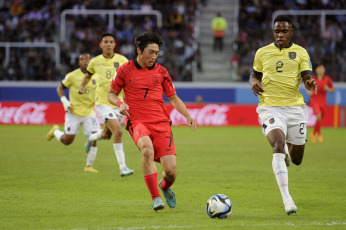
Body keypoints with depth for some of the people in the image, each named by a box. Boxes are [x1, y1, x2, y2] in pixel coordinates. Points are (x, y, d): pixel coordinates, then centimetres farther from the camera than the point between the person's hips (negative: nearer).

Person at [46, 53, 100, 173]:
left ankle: (89, 166, 5)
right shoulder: (72, 76, -8)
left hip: (90, 112, 2)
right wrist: (65, 102, -11)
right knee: (67, 140, -1)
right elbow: (60, 88, 2)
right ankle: (55, 131, 33)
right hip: (74, 112, -2)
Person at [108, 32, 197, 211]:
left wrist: (187, 115, 3)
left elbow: (173, 98, 18)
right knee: (147, 149, -36)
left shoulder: (161, 71, 10)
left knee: (171, 171, -10)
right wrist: (120, 103, -9)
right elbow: (111, 94, 14)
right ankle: (155, 198, -25)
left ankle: (164, 186, 30)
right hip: (137, 122, -2)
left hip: (161, 122, 2)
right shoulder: (125, 70, 4)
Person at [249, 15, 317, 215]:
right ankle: (286, 197, -28)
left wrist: (310, 83, -26)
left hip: (295, 107, 1)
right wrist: (254, 82, 0)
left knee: (297, 159, 8)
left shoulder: (300, 53, 6)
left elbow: (307, 76, -2)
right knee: (278, 145, -27)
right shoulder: (262, 53, 9)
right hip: (270, 108, -1)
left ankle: (287, 149, 48)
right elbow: (255, 74, 23)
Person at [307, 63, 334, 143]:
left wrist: (328, 89, -11)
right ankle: (319, 134, -8)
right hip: (314, 100, -3)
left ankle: (313, 133, 35)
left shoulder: (327, 79, 1)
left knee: (319, 119, 9)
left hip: (323, 101, 3)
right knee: (319, 116, -25)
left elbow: (332, 89, 10)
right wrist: (309, 92, -9)